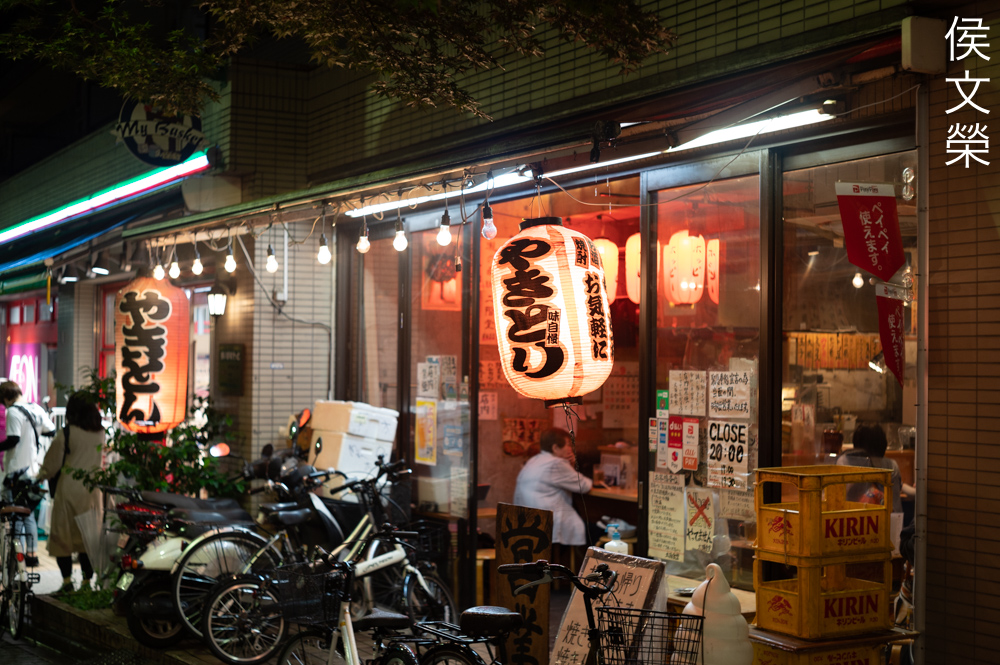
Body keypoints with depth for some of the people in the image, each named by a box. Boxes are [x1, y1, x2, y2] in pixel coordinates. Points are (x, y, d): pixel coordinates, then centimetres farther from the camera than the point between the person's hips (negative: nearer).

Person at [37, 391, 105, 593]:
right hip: (92, 491, 4)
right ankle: (87, 581, 10)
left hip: (69, 490, -4)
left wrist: (40, 477, 16)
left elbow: (52, 463, -2)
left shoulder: (66, 434, -11)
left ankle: (67, 581, 4)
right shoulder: (102, 433, 1)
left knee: (62, 535, 7)